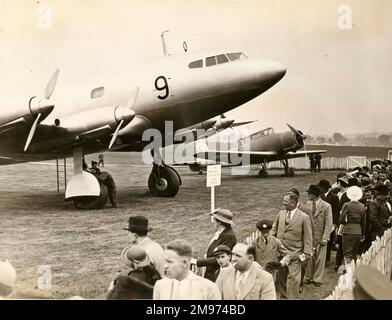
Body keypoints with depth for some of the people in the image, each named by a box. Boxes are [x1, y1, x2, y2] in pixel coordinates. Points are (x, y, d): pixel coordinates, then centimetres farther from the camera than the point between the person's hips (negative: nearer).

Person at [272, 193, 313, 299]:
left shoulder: (304, 217, -10)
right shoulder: (281, 214, 4)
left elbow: (307, 237, -6)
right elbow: (274, 230, 14)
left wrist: (306, 253, -10)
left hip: (294, 255, -5)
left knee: (293, 279, 0)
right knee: (280, 278, 14)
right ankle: (283, 297, 29)